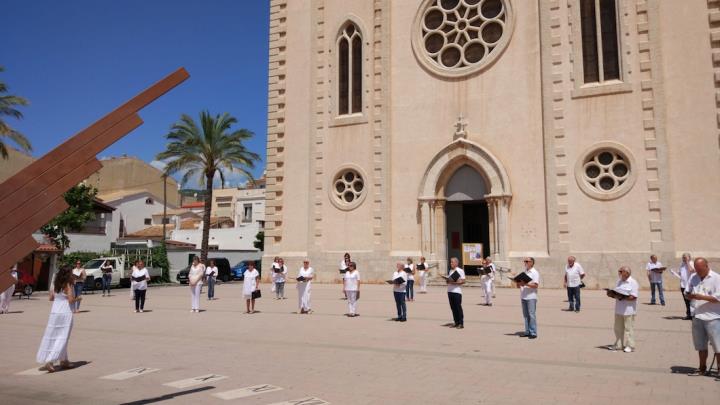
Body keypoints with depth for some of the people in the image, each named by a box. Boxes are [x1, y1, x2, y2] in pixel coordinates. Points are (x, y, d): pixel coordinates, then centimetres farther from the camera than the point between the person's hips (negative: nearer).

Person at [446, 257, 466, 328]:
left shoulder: (460, 270, -5)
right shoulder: (450, 270, 16)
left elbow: (463, 281, -11)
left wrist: (454, 282, -20)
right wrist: (447, 280, -1)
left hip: (457, 291, -7)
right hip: (450, 291, 7)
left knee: (458, 307, -3)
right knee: (453, 307, 9)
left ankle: (461, 323, 3)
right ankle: (456, 322, 16)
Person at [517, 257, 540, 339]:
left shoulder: (535, 273, -5)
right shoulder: (524, 272, 16)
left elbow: (536, 285, -14)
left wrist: (526, 284, -24)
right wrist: (519, 284, -1)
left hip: (531, 297, -7)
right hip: (523, 296, 7)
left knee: (532, 315, -6)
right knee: (525, 315, 9)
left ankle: (533, 333, -2)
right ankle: (527, 332, 15)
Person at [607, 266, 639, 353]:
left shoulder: (633, 283, -10)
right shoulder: (619, 281, 13)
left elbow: (633, 297, -18)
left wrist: (622, 298, -26)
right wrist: (612, 294, -3)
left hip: (629, 310, -7)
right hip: (619, 309, 8)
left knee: (629, 328, 1)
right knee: (618, 328, 13)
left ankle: (630, 346, 11)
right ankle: (618, 345, 22)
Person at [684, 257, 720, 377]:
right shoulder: (693, 277, 9)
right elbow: (687, 292, 16)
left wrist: (701, 297, -20)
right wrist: (689, 295, -6)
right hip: (697, 317, 6)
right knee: (701, 345, 16)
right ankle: (702, 369, 28)